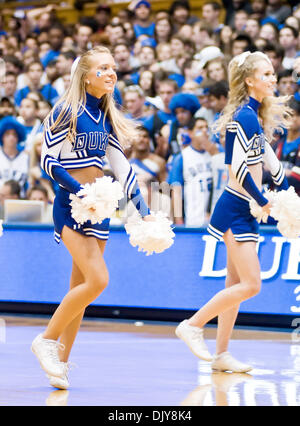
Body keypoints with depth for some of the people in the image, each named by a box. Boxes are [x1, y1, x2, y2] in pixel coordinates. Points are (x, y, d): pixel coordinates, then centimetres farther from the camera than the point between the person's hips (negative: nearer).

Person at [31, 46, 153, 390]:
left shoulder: (107, 117, 12)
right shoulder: (67, 110, -8)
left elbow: (121, 166, 15)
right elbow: (48, 160, -11)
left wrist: (143, 210, 10)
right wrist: (80, 190, -22)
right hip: (71, 204, -7)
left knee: (81, 286, 6)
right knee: (97, 280, -18)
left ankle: (61, 361, 12)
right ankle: (46, 339, -3)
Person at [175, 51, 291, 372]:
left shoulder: (255, 115, 13)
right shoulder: (245, 116, -17)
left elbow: (268, 157, 21)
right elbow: (238, 166, -23)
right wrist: (263, 201, -15)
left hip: (246, 210, 10)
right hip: (236, 208, -10)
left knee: (237, 283, 10)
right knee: (250, 284, -10)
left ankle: (222, 354, 14)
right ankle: (192, 325, 0)